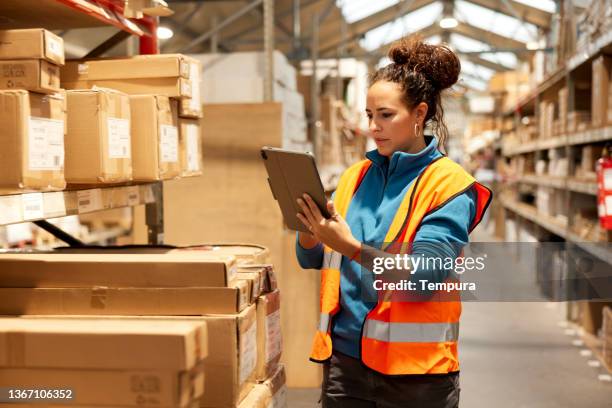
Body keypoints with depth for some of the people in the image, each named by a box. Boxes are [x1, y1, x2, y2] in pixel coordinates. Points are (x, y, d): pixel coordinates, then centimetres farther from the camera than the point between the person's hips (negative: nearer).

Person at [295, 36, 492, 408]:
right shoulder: (356, 176, 7)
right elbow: (311, 259, 8)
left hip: (415, 369, -4)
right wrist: (311, 231, -13)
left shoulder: (450, 185, -8)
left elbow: (424, 274, -18)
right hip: (344, 357, 4)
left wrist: (352, 247, -30)